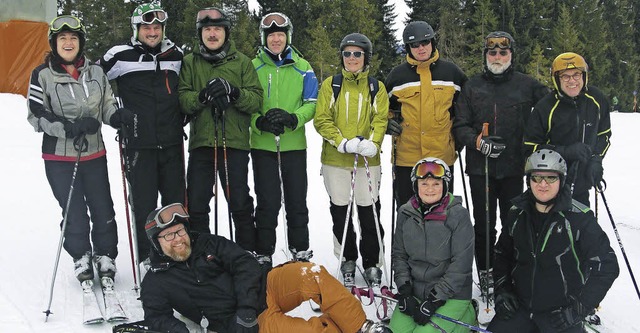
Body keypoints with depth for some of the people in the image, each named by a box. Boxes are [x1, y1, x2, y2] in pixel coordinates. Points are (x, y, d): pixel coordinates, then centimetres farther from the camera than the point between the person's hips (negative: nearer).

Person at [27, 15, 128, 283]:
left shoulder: (96, 72, 5)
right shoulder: (42, 75, -4)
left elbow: (107, 106, 11)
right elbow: (36, 115, -8)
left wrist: (118, 116, -13)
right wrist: (69, 127, -21)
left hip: (94, 154, 3)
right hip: (59, 157, -2)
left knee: (103, 210, 4)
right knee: (75, 212, 1)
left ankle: (105, 255, 24)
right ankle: (81, 257, 24)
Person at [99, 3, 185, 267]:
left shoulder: (176, 55, 8)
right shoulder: (120, 56, -3)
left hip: (172, 143, 3)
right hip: (139, 144, -3)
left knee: (176, 201, 10)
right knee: (143, 203, 0)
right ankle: (146, 257, 13)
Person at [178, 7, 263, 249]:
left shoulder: (241, 62, 7)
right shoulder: (190, 62, 10)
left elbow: (257, 100, -2)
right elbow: (182, 99, -1)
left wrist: (233, 92, -19)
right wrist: (202, 96, -21)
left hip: (235, 142, -1)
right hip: (201, 142, 2)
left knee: (240, 205, 4)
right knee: (196, 205, 5)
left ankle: (248, 254, 18)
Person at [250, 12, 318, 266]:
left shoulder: (302, 68, 6)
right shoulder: (253, 67, 4)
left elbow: (311, 104, 2)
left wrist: (292, 119, -18)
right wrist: (259, 122, -18)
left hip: (294, 144, 1)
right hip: (262, 145, -1)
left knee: (297, 201, 8)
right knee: (267, 202, 1)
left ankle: (301, 252, 21)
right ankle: (263, 255, 13)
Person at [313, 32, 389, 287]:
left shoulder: (376, 87, 7)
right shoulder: (331, 85, 5)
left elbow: (381, 120, 0)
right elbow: (321, 120, -1)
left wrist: (371, 144, -19)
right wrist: (342, 142, -15)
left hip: (368, 161, 0)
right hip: (335, 160, 0)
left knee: (369, 213, 3)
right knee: (340, 212, 8)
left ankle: (372, 264, 18)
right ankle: (347, 261, 25)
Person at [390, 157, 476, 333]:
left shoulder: (459, 215, -12)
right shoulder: (406, 213, 1)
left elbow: (461, 264, -14)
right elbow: (399, 255, 8)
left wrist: (434, 300, -17)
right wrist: (404, 292, -4)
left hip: (451, 295, -4)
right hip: (415, 291, 4)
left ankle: (465, 316, 8)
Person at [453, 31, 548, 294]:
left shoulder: (527, 85, 4)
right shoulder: (472, 86, 6)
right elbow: (460, 125, 5)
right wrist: (477, 141, -14)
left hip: (514, 166, 0)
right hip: (480, 166, 1)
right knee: (484, 223, 6)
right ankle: (485, 273, 17)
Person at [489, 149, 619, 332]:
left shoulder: (579, 217, -11)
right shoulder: (518, 214, 2)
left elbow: (606, 265, -9)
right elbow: (502, 254, 17)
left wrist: (579, 308, -12)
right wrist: (502, 290, 5)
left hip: (561, 314, -3)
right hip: (520, 308, 4)